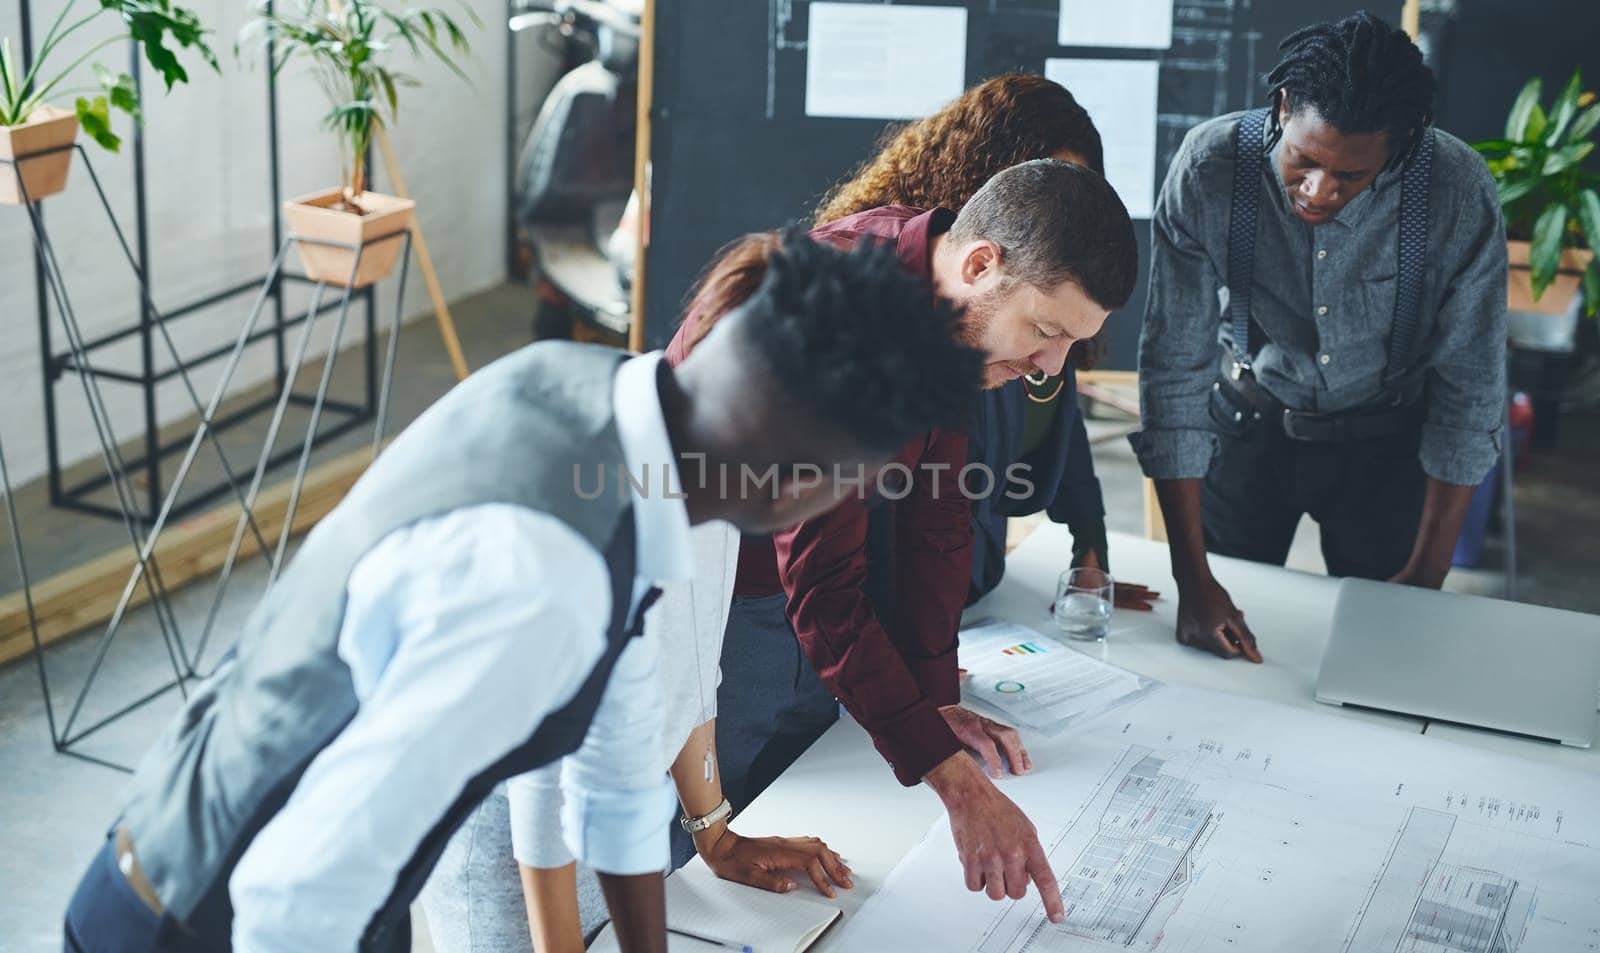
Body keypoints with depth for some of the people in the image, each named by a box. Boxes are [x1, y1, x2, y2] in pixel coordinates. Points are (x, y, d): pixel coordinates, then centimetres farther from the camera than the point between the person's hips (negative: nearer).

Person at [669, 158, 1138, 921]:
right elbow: (824, 587, -37)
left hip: (802, 590, 8)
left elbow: (936, 514, 1)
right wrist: (958, 784, -38)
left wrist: (936, 697, -2)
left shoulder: (948, 304, -8)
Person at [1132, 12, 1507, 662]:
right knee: (1218, 646, 11)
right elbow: (1174, 367, -24)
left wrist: (1429, 572, -15)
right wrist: (1193, 579, -26)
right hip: (1247, 426, 1)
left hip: (1387, 438, 0)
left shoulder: (1458, 192, -27)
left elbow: (1469, 387, -16)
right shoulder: (1208, 169, -27)